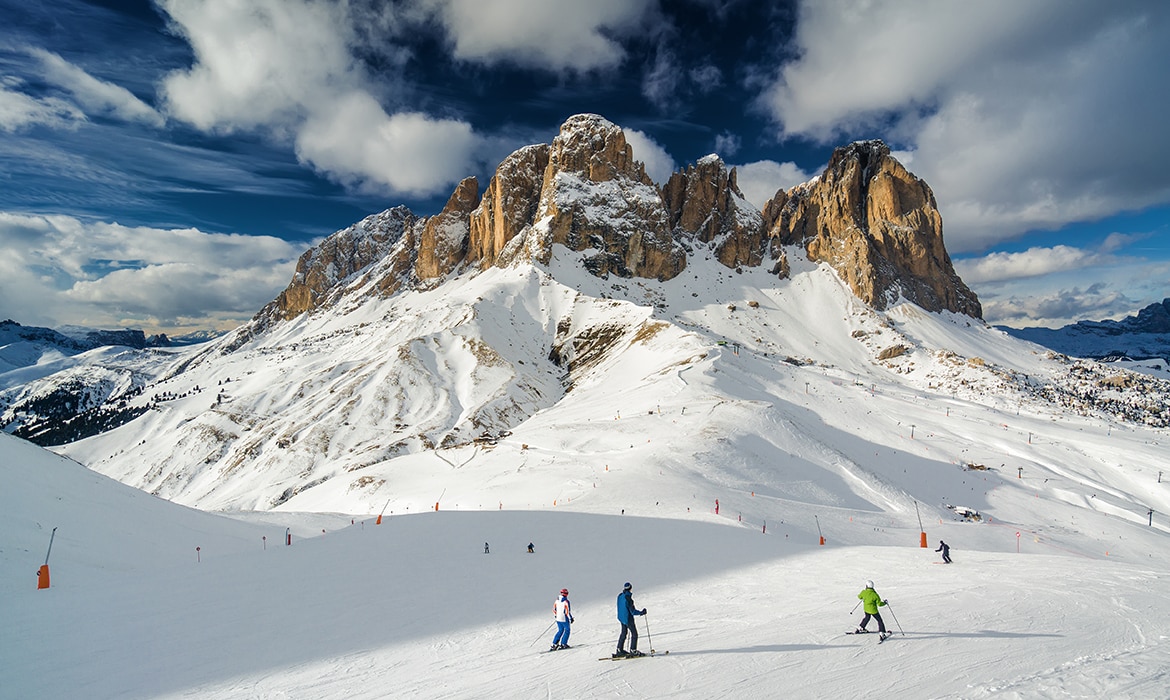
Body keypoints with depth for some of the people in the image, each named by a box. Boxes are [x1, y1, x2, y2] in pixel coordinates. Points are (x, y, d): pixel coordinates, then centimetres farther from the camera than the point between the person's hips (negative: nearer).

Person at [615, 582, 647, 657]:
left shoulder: (620, 596, -3)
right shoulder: (628, 599, -28)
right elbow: (633, 612, -23)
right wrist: (641, 612, -9)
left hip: (621, 617, 8)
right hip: (628, 619, -8)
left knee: (624, 633, 22)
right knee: (634, 634, 6)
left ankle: (619, 650, 29)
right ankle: (633, 650, 10)